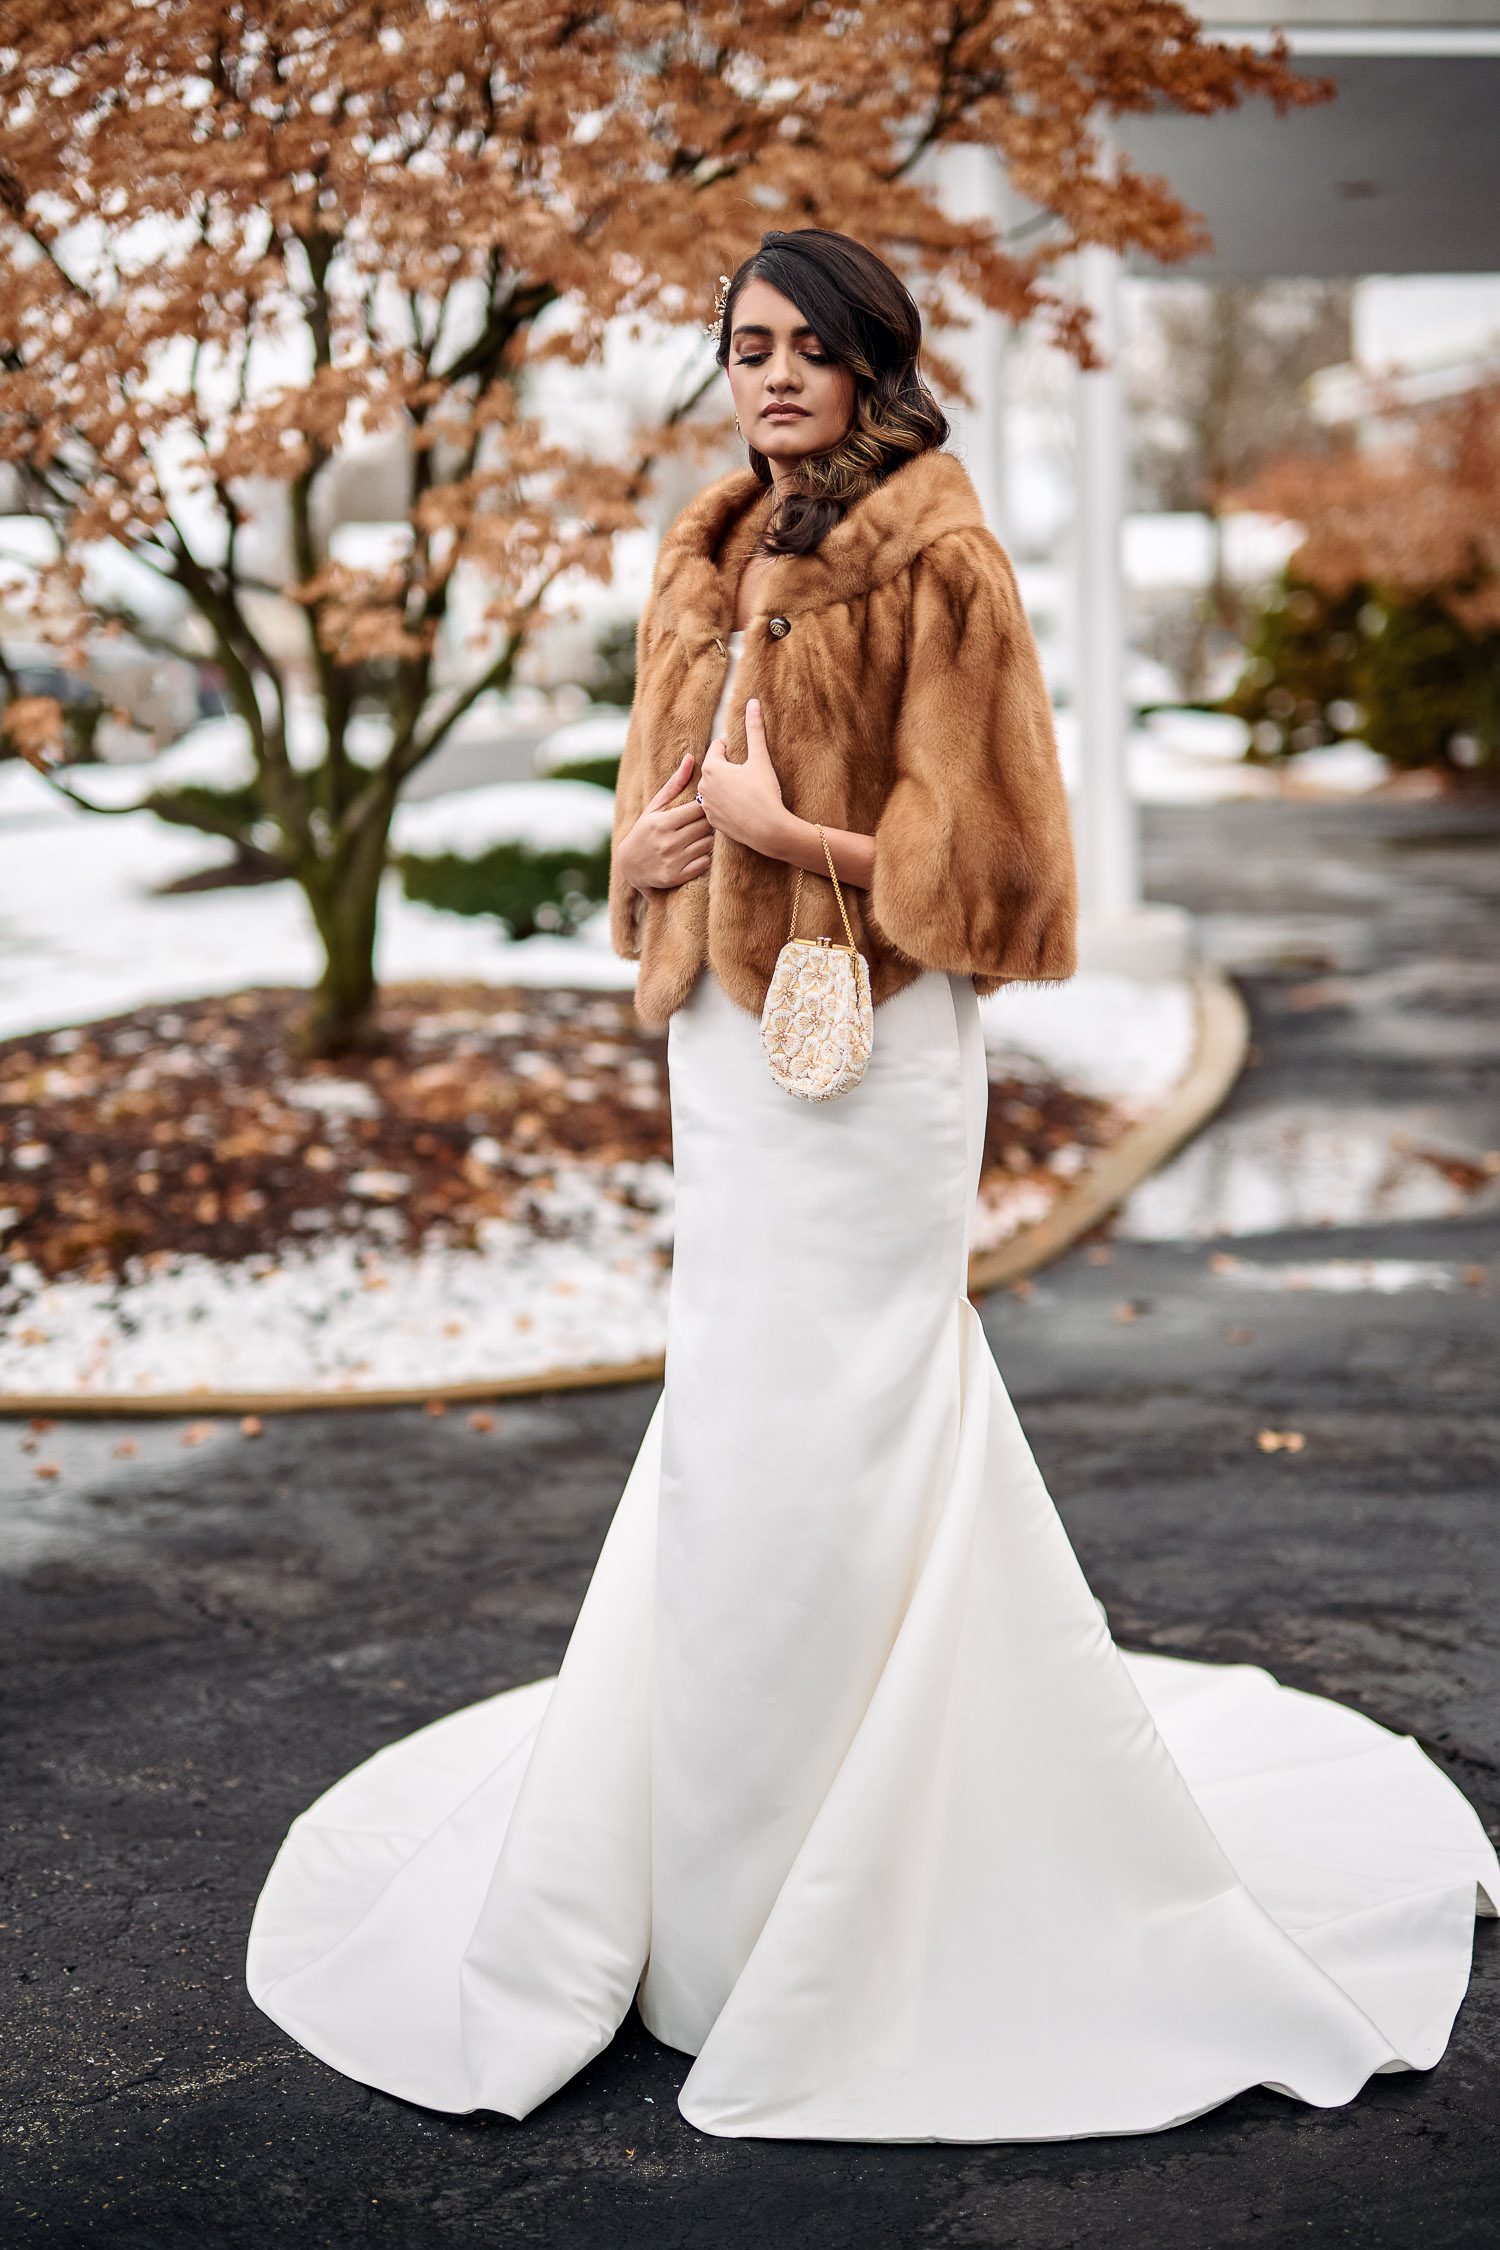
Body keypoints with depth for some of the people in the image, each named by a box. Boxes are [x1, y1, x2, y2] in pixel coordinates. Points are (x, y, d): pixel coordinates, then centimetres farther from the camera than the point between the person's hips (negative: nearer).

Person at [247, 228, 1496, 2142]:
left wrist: (788, 834, -15)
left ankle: (791, 1925, 12)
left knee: (800, 1459, -3)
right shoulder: (709, 562, 15)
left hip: (863, 1051, -7)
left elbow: (975, 837, -10)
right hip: (722, 1045, 8)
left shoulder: (935, 560, -7)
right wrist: (651, 847, -1)